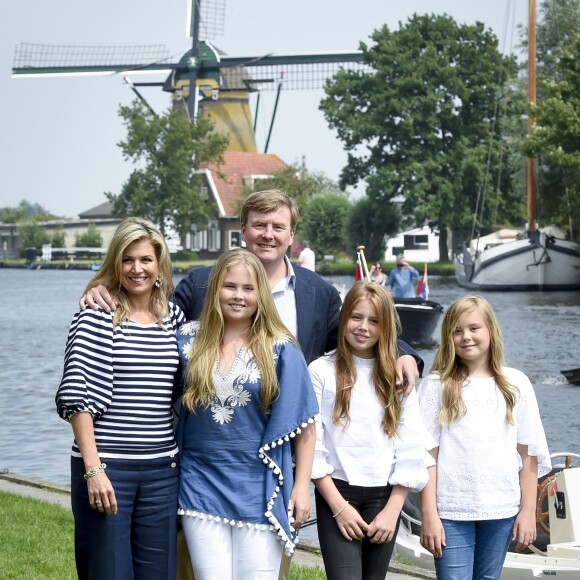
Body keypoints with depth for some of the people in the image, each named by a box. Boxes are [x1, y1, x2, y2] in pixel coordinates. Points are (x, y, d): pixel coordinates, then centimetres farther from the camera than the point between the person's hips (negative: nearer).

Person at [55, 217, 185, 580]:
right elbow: (76, 395, -10)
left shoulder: (174, 317, 8)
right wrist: (93, 468, -16)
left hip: (162, 470, 5)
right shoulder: (96, 315, -6)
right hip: (106, 468, -5)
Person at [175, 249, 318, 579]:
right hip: (203, 486, 2)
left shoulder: (281, 350, -2)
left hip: (259, 488, -1)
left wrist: (302, 486, -4)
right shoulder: (189, 339, 3)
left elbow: (304, 423, -1)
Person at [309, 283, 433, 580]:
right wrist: (339, 506, -10)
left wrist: (392, 510, -4)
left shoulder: (397, 377, 8)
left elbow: (412, 448, 5)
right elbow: (311, 443, -5)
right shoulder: (322, 371, -1)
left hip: (384, 496, 3)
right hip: (336, 492, -3)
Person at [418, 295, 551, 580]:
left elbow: (528, 454, 7)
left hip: (502, 511, 2)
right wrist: (429, 514, -8)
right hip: (451, 512, -2)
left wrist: (528, 511, 3)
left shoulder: (516, 384, 6)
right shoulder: (436, 385, 0)